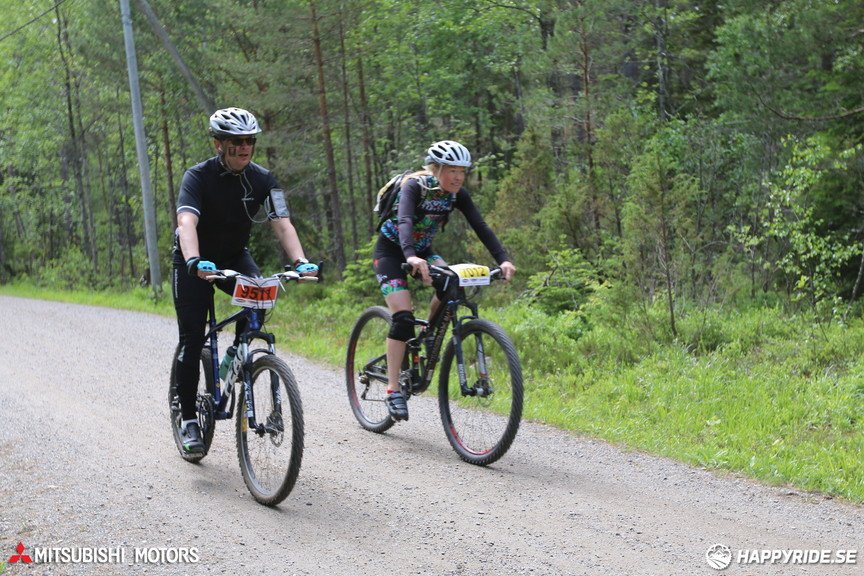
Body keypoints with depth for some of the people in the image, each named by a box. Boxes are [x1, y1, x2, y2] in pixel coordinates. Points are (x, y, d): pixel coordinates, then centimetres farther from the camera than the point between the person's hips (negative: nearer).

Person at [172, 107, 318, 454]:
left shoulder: (262, 179, -13)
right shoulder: (198, 177, -23)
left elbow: (282, 224, -22)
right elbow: (187, 222, -38)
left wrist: (300, 261, -40)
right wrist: (195, 262, -57)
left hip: (234, 256, 3)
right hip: (194, 263, -3)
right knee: (192, 339, -9)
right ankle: (188, 418, 3)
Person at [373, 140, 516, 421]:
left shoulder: (457, 194, -11)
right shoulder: (414, 186, -27)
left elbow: (480, 226, -19)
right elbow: (404, 220, -43)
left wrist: (503, 259, -33)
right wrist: (411, 256, -62)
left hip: (422, 249, 6)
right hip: (391, 250, -5)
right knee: (403, 316, -19)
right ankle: (393, 390, -13)